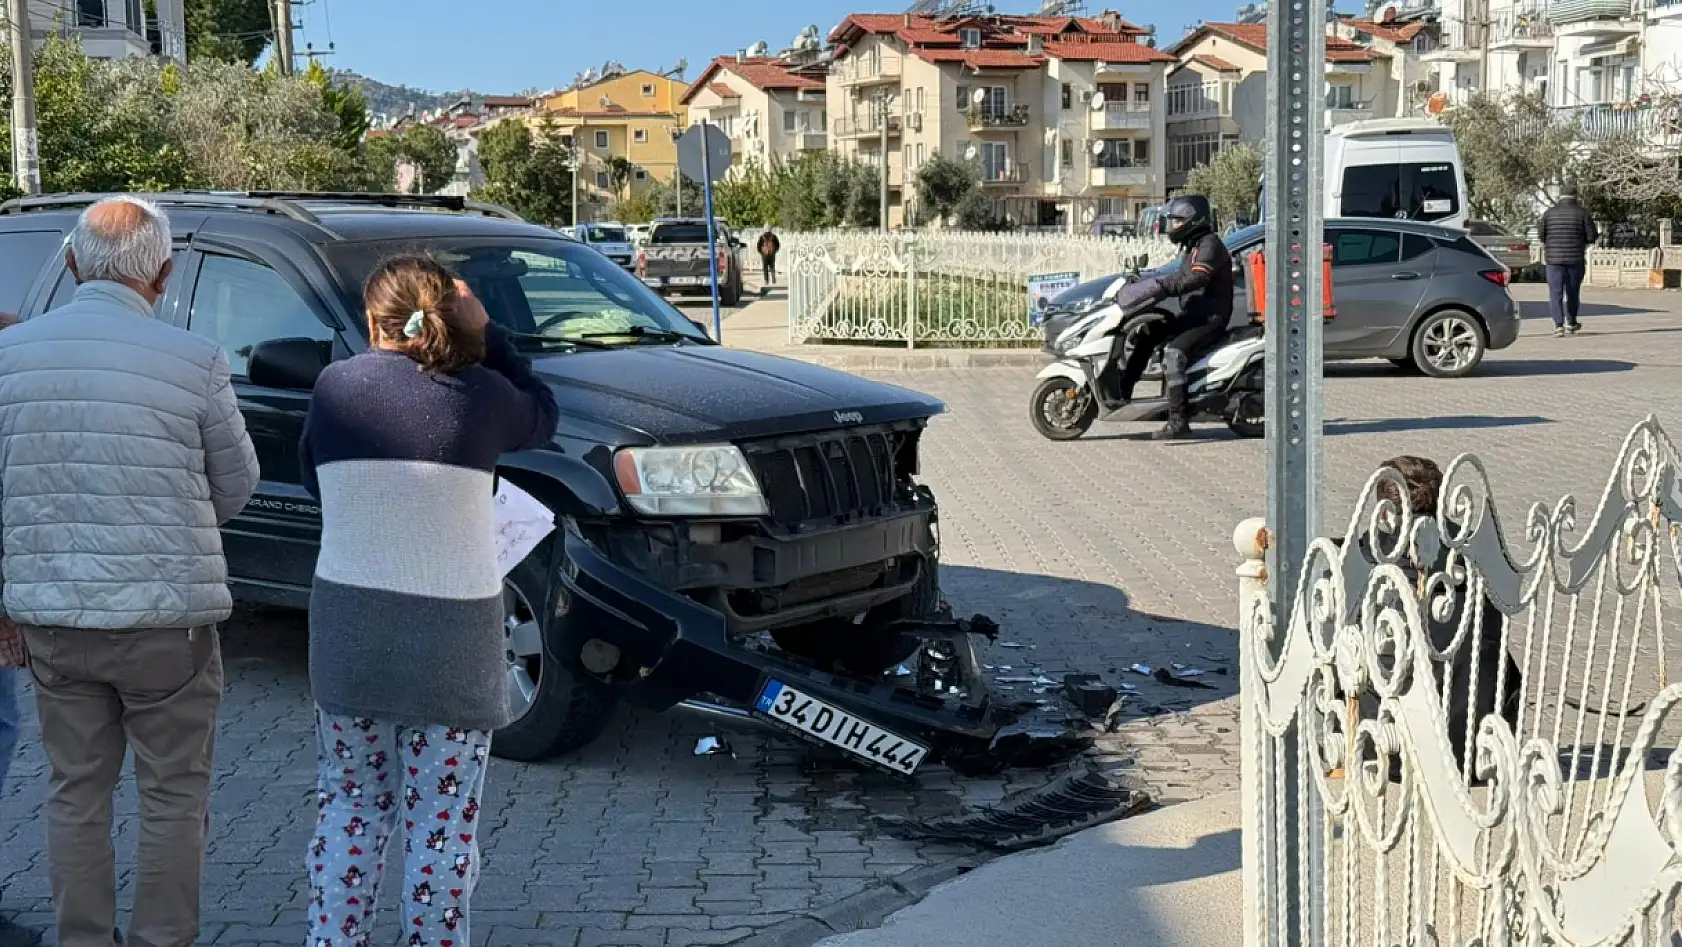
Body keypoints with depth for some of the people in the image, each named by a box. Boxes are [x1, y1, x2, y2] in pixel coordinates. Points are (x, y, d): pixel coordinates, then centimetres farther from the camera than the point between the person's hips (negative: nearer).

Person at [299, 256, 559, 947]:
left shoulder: (336, 386, 0)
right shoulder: (480, 395, -5)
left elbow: (315, 482, 13)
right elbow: (541, 416, 16)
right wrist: (485, 334, 14)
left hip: (349, 623, 3)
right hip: (452, 631, -3)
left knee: (348, 802, 17)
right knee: (443, 818, 5)